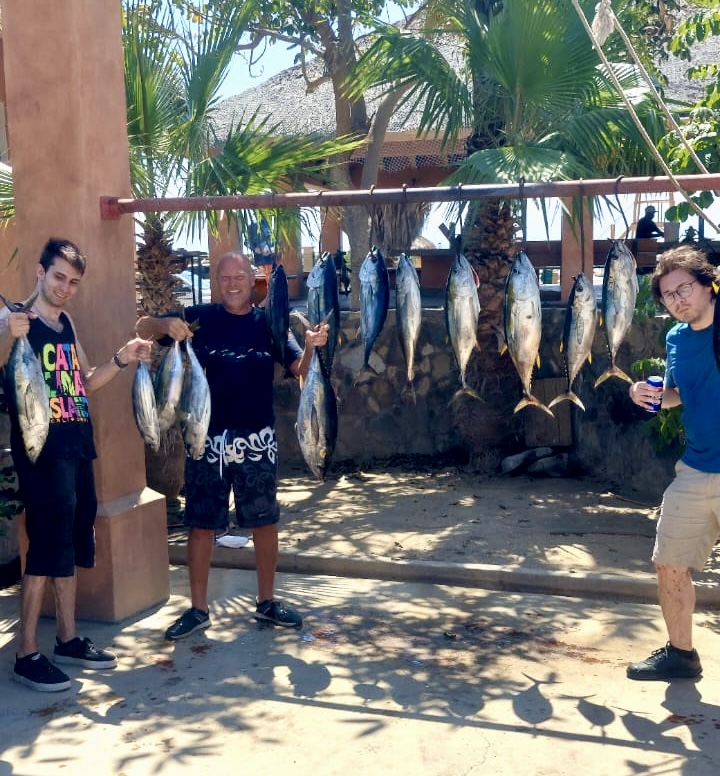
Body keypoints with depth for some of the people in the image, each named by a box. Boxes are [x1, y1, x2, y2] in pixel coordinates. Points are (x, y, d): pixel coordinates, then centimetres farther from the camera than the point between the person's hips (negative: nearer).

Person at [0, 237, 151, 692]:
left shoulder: (66, 323, 14)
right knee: (47, 549, -6)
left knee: (72, 546, 14)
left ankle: (69, 639, 25)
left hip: (77, 450, 8)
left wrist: (123, 359, 8)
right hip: (41, 453, -8)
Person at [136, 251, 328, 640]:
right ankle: (198, 609, 18)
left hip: (256, 438, 1)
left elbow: (300, 371, -4)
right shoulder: (200, 318, 0)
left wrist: (311, 347, -26)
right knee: (201, 523, 6)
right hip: (208, 437, -1)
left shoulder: (270, 322, 2)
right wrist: (167, 325, -24)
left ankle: (266, 601, 25)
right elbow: (143, 327, -3)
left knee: (265, 521, 9)